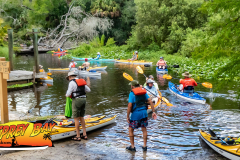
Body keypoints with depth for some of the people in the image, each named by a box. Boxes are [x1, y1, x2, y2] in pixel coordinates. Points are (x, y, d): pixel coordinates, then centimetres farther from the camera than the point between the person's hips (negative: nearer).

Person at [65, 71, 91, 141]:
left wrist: (67, 95, 12)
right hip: (83, 99, 7)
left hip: (76, 100, -7)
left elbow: (68, 94, -12)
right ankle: (84, 135, 16)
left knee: (76, 118, 0)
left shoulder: (72, 83, -9)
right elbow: (88, 90, 22)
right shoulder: (81, 81, 14)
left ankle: (78, 136, 3)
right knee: (81, 117, 16)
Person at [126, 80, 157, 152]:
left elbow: (130, 105, -14)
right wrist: (153, 112, 3)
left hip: (135, 113, -5)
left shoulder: (132, 93, -8)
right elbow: (150, 101, 2)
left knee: (131, 129, 10)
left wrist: (127, 116, -9)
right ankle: (144, 146, 21)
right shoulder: (144, 92, 8)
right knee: (144, 129, 17)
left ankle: (132, 147, 14)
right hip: (144, 112, 5)